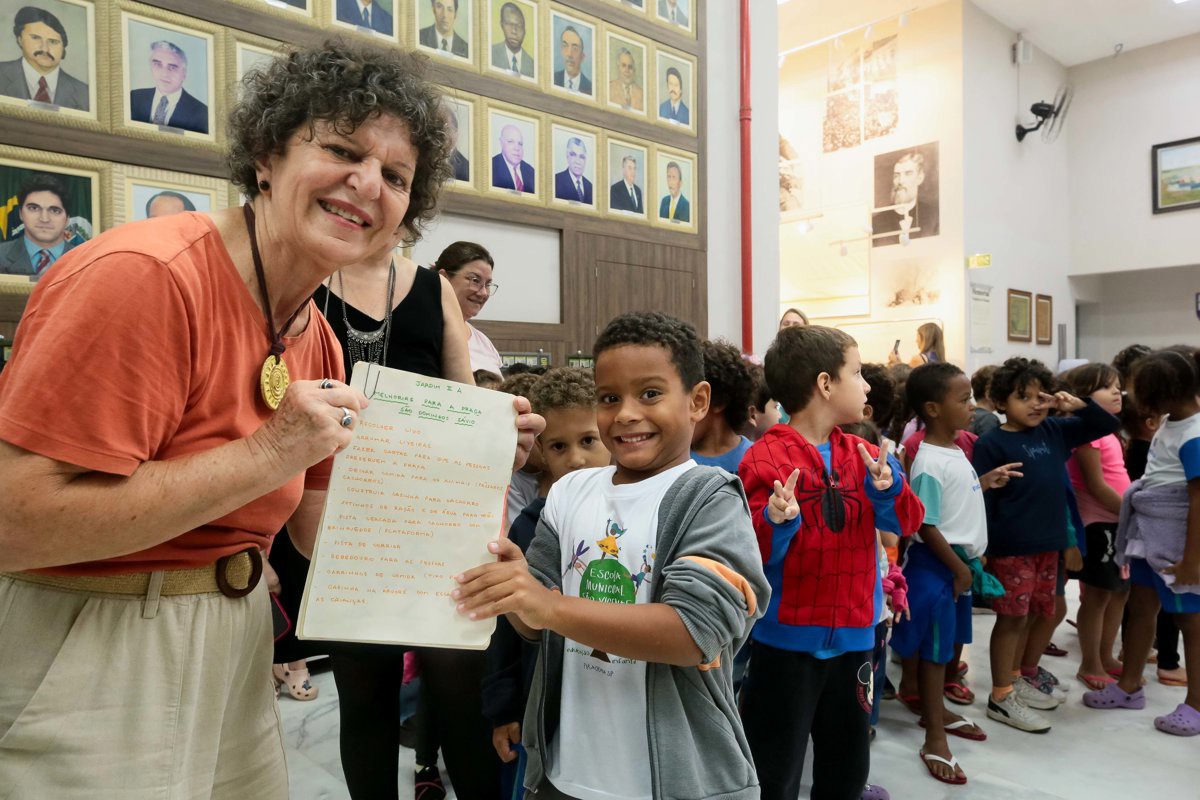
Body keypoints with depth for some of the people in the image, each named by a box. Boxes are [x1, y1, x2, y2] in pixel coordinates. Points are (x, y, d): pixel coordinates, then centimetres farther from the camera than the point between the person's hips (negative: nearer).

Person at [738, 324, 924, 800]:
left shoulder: (864, 455, 4)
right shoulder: (765, 460, -15)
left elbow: (906, 523, -1)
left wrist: (887, 490, -19)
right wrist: (775, 523, -35)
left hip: (852, 633, 6)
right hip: (787, 637, -6)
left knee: (847, 761, 22)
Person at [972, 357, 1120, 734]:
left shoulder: (1055, 432, 7)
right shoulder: (991, 444, -11)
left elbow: (1108, 425, 16)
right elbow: (982, 499, -13)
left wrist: (1078, 405, -2)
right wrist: (981, 548, -16)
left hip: (1048, 543, 7)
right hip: (1010, 547, -6)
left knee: (1028, 615, 17)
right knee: (1012, 617, 0)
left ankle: (1015, 678, 34)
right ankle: (1001, 698, 11)